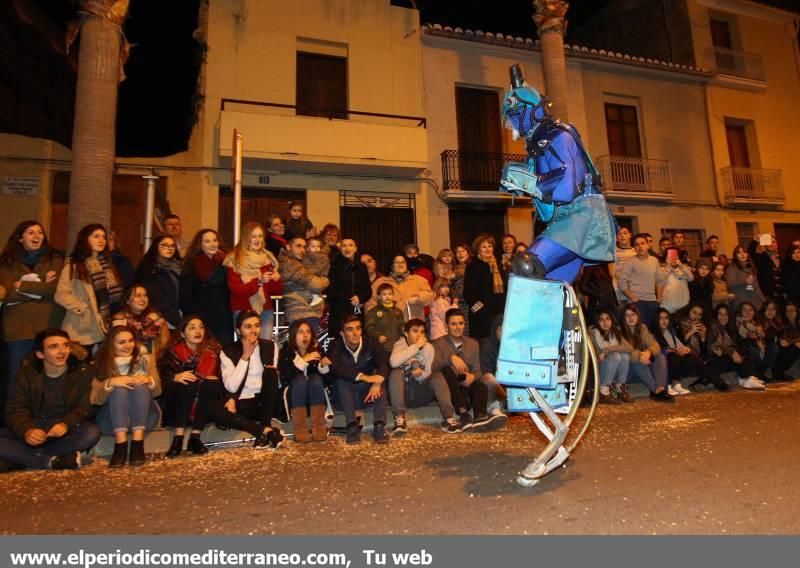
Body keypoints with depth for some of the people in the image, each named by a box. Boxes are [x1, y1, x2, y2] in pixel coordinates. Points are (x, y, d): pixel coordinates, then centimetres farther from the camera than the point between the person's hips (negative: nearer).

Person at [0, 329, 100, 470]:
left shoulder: (83, 371, -6)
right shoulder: (27, 372, -2)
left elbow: (86, 407, -11)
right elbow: (16, 410, -8)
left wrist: (66, 424, -34)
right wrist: (26, 430, -31)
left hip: (67, 431, -1)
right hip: (35, 429, 2)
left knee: (92, 432, -33)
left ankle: (27, 458, -24)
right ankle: (53, 462, -30)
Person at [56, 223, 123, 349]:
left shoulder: (107, 264, 16)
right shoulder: (73, 265, -2)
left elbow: (116, 294, 14)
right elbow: (61, 295, -11)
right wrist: (84, 310, -13)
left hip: (106, 327, 5)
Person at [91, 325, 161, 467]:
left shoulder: (145, 358, 3)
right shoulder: (103, 363, 1)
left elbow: (157, 391, 0)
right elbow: (94, 400, -8)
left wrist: (149, 380, -22)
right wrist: (110, 383, -27)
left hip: (144, 416, 1)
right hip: (112, 419, 0)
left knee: (141, 386, -29)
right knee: (119, 389, -29)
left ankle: (138, 444, -38)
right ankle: (120, 444, -42)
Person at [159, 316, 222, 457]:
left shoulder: (212, 351, 4)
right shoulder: (174, 352, 0)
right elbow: (160, 378, -11)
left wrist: (215, 380, -21)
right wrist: (175, 377, -29)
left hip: (204, 407, 1)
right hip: (177, 407, -1)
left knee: (211, 383, -27)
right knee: (189, 381, -28)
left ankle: (195, 438, -30)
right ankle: (178, 438, -35)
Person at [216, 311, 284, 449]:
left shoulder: (270, 346, 2)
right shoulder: (228, 352, -3)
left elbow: (276, 378, 1)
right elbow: (231, 387, -15)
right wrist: (245, 356, -19)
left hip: (266, 403, 1)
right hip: (242, 404, -1)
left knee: (271, 372, -27)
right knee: (219, 412, -32)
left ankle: (262, 434, -25)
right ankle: (266, 430, -27)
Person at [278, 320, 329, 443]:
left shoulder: (316, 349, -4)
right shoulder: (286, 351, -10)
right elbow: (284, 377, -26)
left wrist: (324, 366, -26)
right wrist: (303, 360, -32)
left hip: (314, 395, 2)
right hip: (293, 394, -2)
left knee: (316, 378, -27)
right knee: (300, 379, -30)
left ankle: (319, 428, -32)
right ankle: (300, 429, -35)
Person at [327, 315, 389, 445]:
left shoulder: (371, 342, -7)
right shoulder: (336, 345, -12)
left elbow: (384, 362, -22)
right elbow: (336, 367, -31)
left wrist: (377, 382, -42)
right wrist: (363, 377, -43)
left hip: (367, 390, 1)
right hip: (345, 393, -1)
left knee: (380, 381, -27)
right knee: (342, 380, -30)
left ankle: (379, 427, -32)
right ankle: (352, 426, -33)